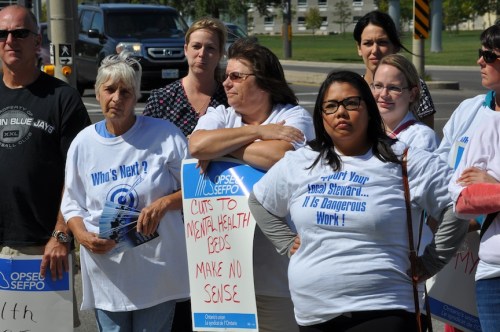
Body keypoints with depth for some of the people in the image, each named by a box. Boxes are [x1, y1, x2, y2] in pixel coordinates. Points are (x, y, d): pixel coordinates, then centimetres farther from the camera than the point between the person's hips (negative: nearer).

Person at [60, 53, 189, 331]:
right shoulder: (83, 143, 4)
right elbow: (72, 204, 9)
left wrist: (164, 203, -18)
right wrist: (82, 235, -10)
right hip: (108, 275, 2)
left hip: (158, 272, -2)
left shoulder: (165, 135, -5)